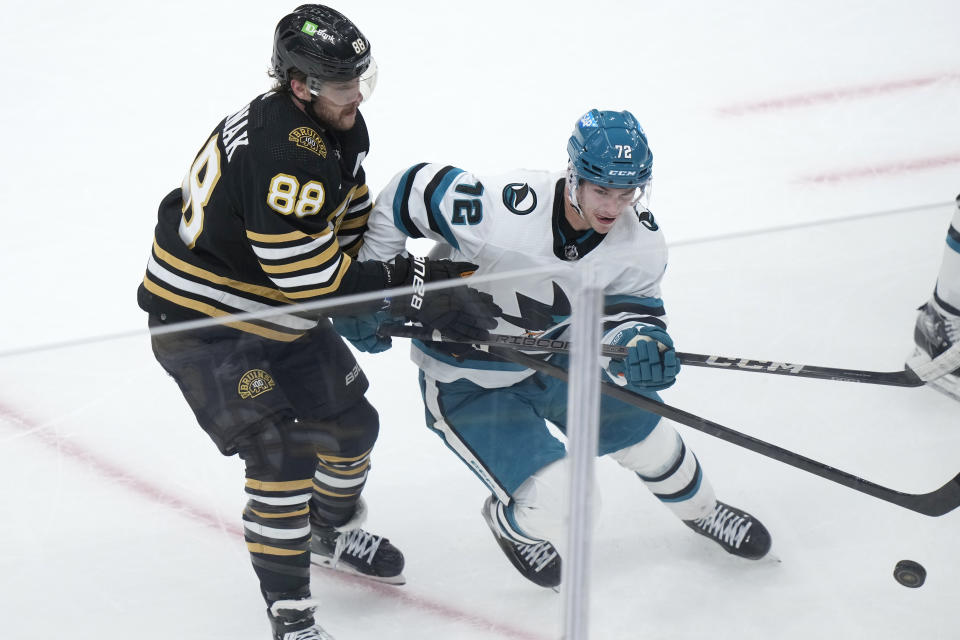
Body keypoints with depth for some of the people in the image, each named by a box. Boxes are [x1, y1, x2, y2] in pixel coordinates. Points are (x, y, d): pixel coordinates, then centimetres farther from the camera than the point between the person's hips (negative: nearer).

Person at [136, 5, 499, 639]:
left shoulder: (340, 128, -3)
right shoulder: (282, 154, -34)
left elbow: (354, 236, 7)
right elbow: (320, 282, -32)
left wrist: (431, 271, -7)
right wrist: (427, 300, -28)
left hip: (279, 311, 10)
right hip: (203, 322, -10)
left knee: (351, 422, 19)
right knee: (283, 455, -16)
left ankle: (337, 533, 47)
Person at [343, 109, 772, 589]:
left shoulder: (641, 240, -16)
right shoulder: (499, 211, -36)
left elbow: (633, 310, -11)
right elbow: (412, 191, -24)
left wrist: (640, 340, -38)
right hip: (468, 382, -5)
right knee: (553, 497, -16)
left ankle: (700, 510, 45)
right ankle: (513, 524, 23)